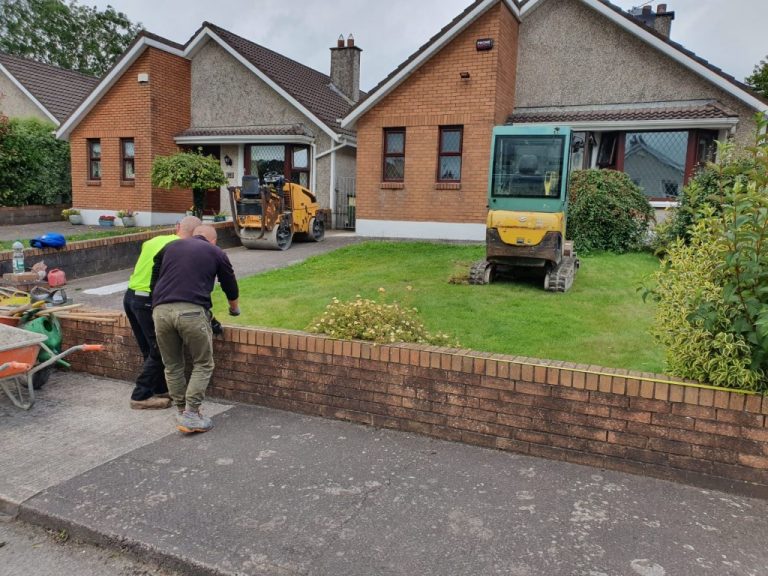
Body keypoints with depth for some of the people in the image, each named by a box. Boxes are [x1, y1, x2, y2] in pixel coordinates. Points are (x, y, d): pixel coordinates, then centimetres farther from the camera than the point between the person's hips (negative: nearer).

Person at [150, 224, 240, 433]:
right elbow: (231, 288, 27)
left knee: (172, 365, 18)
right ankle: (191, 416, 6)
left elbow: (153, 279, 27)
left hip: (161, 310, 3)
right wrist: (235, 309, 47)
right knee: (202, 364, 12)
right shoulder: (216, 253, 18)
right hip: (192, 311, -3)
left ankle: (181, 412, 25)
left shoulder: (170, 247, 25)